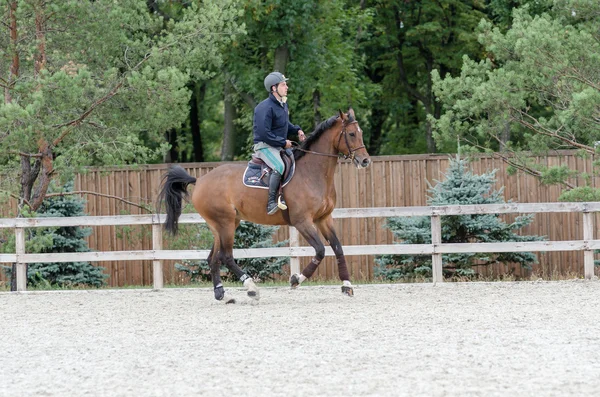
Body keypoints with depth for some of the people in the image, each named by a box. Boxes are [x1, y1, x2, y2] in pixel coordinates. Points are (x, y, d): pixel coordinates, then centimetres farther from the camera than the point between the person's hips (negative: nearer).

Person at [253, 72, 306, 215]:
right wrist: (283, 142, -19)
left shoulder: (283, 104, 11)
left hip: (279, 146, 10)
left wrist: (297, 130, 7)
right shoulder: (265, 108, -19)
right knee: (279, 167, -32)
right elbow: (264, 134, -24)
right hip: (264, 146, -10)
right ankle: (271, 203, -31)